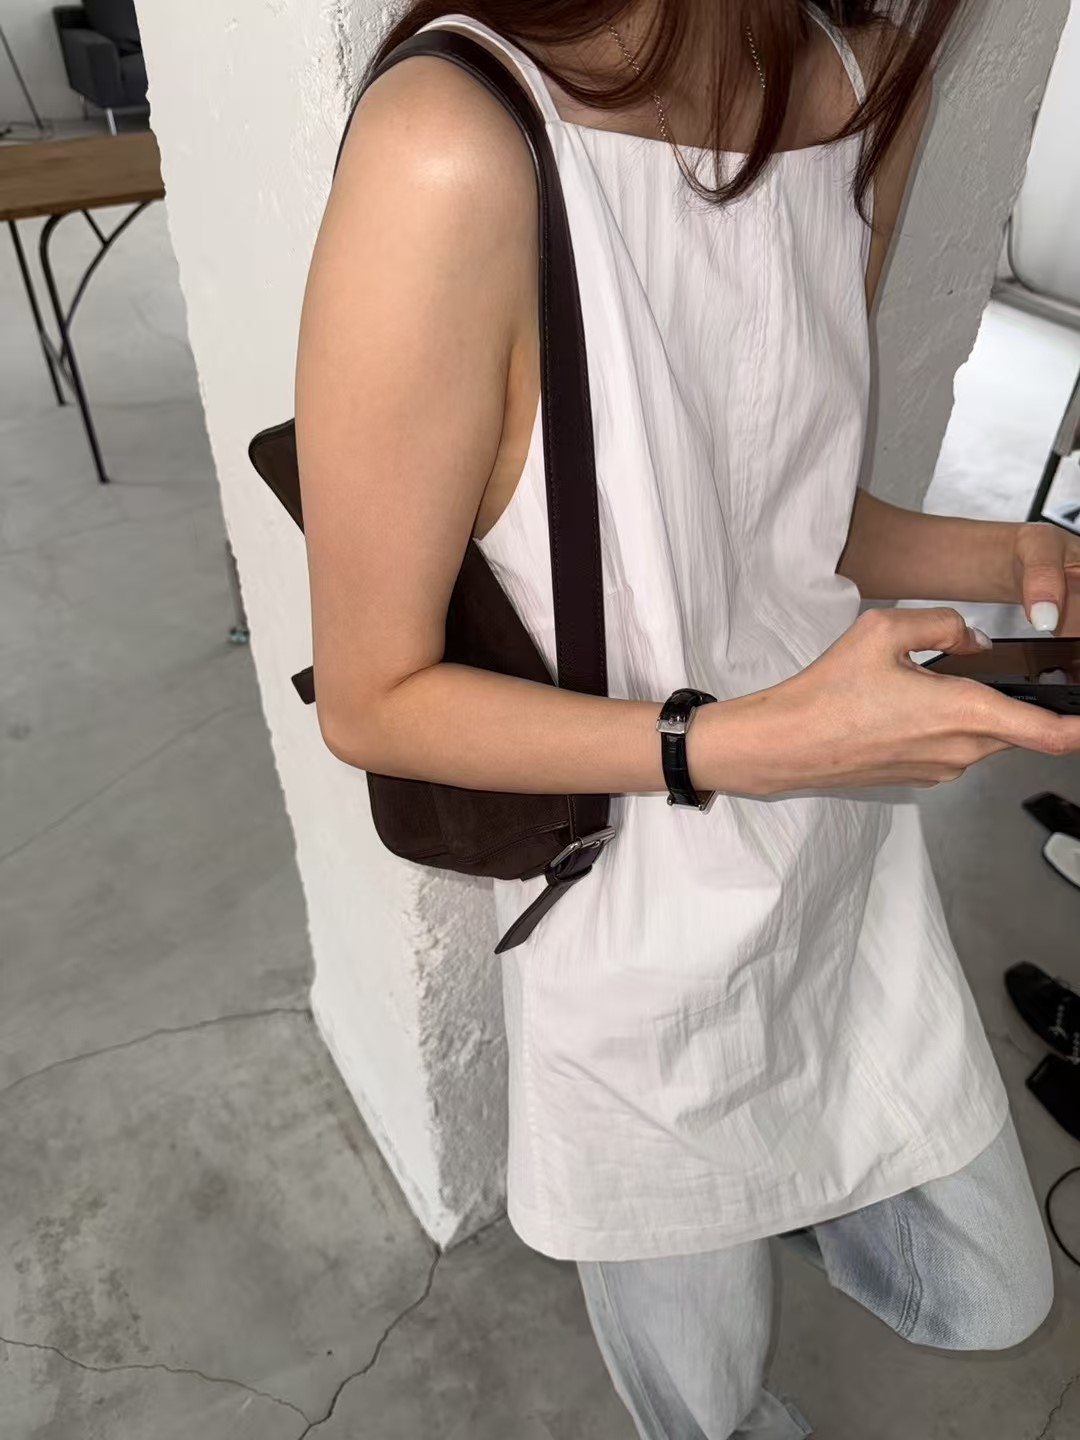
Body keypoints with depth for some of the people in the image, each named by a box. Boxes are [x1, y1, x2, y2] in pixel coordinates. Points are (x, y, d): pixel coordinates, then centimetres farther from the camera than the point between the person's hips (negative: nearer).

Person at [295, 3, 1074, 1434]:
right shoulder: (454, 156, -28)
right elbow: (372, 703, -20)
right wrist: (752, 745, -30)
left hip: (851, 859, 6)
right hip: (649, 949, -5)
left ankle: (772, 1171, 57)